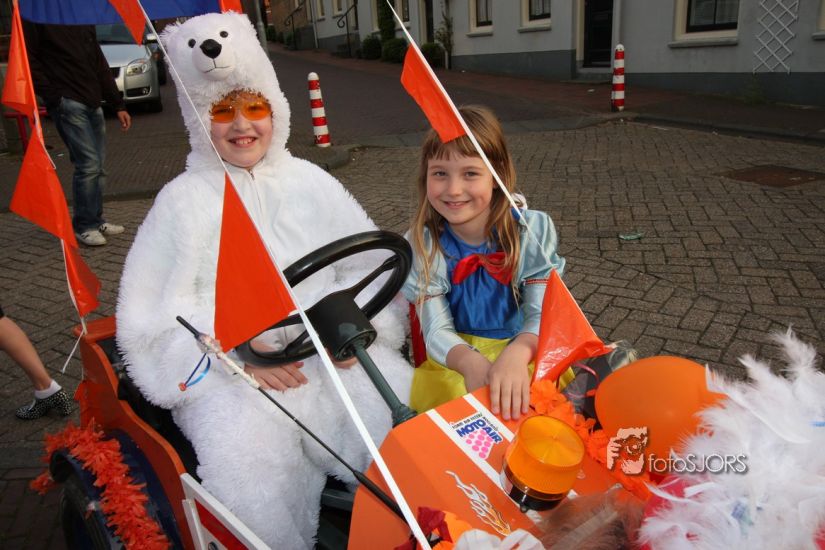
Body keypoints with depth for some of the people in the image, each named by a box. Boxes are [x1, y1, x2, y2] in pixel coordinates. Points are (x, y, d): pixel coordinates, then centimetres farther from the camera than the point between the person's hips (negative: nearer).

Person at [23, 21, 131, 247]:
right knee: (88, 164, -11)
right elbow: (29, 60, -6)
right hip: (67, 103, -6)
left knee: (97, 167, 7)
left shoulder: (83, 20, 18)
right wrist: (52, 97, -15)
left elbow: (99, 64, 18)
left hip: (92, 103, 7)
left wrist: (118, 105, 14)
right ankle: (84, 226, 0)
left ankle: (96, 220, 17)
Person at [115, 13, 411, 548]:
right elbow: (156, 310, 0)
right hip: (226, 369, -1)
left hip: (333, 353, 2)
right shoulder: (184, 199, 7)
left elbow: (372, 261, 12)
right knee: (247, 459, -29)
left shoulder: (311, 182, 14)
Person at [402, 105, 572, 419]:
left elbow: (543, 313, -18)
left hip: (524, 350, 1)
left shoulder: (532, 230, -10)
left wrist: (516, 354, -42)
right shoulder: (422, 244, -10)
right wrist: (471, 362, -40)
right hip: (455, 360, 0)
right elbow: (436, 329, -16)